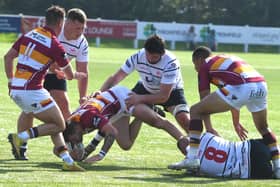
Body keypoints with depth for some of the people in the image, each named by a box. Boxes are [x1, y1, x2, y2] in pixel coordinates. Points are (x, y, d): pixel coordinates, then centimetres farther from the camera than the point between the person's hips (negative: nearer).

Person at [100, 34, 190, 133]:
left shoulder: (171, 63, -37)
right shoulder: (137, 57, -28)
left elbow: (164, 96, -37)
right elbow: (116, 77, -21)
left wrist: (140, 98, -48)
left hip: (170, 91, -4)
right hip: (146, 87, 4)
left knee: (185, 120, -25)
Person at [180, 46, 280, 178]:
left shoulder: (205, 66, 18)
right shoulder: (228, 60, 37)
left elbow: (205, 99, 13)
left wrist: (209, 128, 14)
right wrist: (236, 123, 47)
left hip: (241, 88, -7)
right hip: (261, 85, 7)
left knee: (195, 111, 7)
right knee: (263, 128, 29)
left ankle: (192, 158, 2)